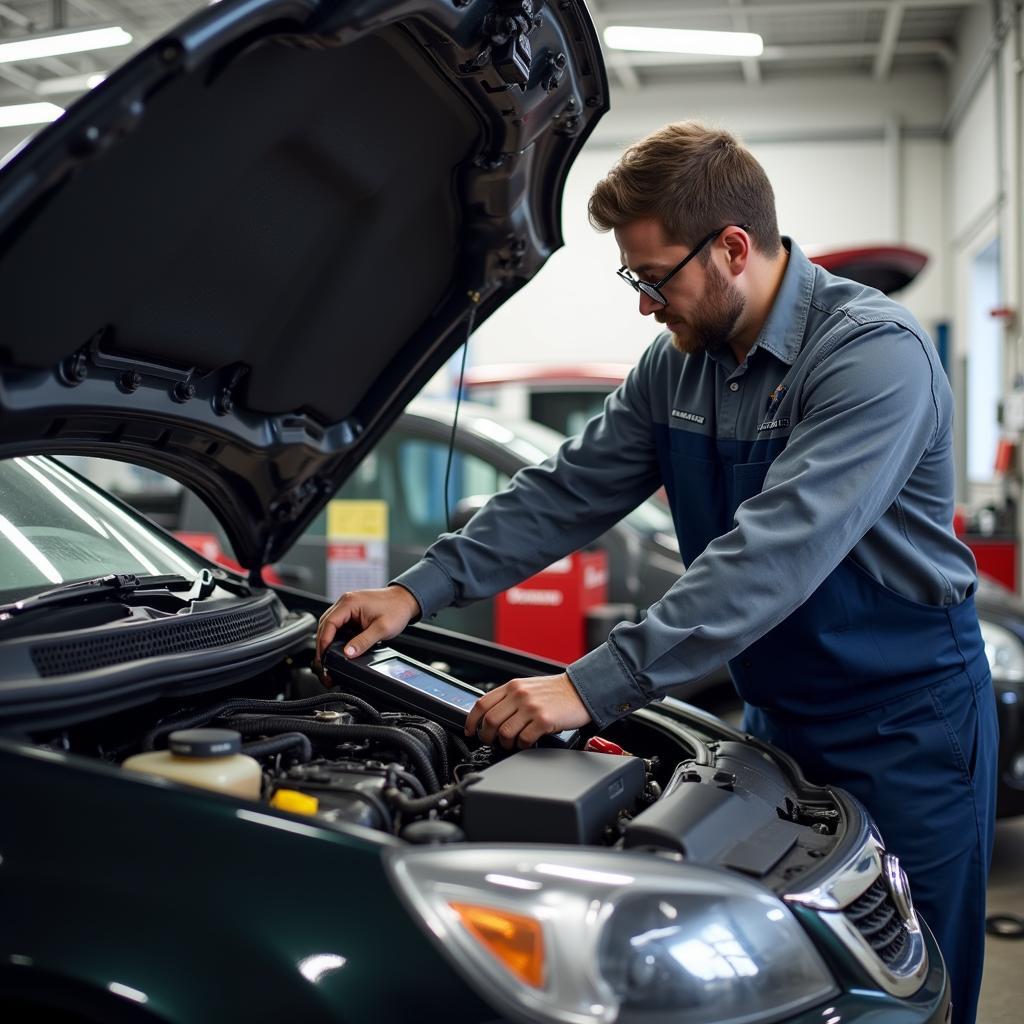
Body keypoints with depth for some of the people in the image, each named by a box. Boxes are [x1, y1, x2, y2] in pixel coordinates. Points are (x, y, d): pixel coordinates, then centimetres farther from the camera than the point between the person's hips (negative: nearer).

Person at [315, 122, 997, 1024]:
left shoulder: (877, 353, -24)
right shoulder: (679, 364, 1)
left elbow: (776, 552, -34)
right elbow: (569, 492, 4)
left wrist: (594, 688, -36)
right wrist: (422, 589, -5)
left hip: (905, 725, -7)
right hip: (778, 718, 7)